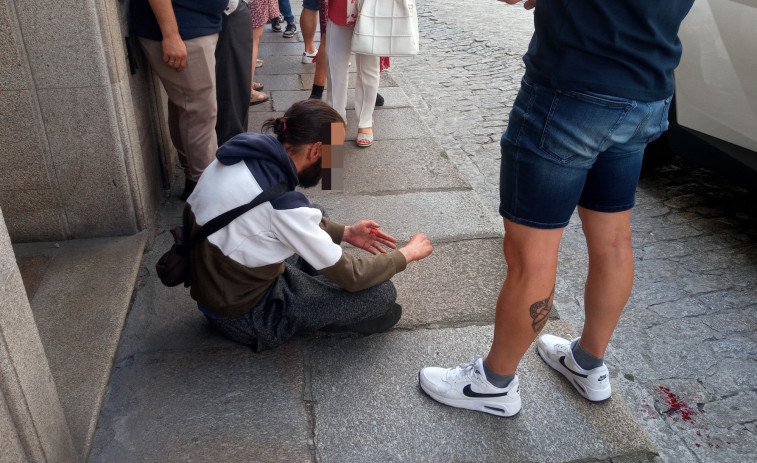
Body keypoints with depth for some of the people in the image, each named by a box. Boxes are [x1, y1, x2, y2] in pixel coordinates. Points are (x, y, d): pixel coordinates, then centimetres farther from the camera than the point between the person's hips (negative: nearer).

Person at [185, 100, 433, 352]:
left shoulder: (243, 154, -8)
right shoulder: (281, 203, -32)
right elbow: (351, 277, -20)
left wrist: (345, 232, 8)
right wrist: (408, 253, -5)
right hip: (242, 315, -8)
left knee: (317, 216, 20)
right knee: (382, 294, -13)